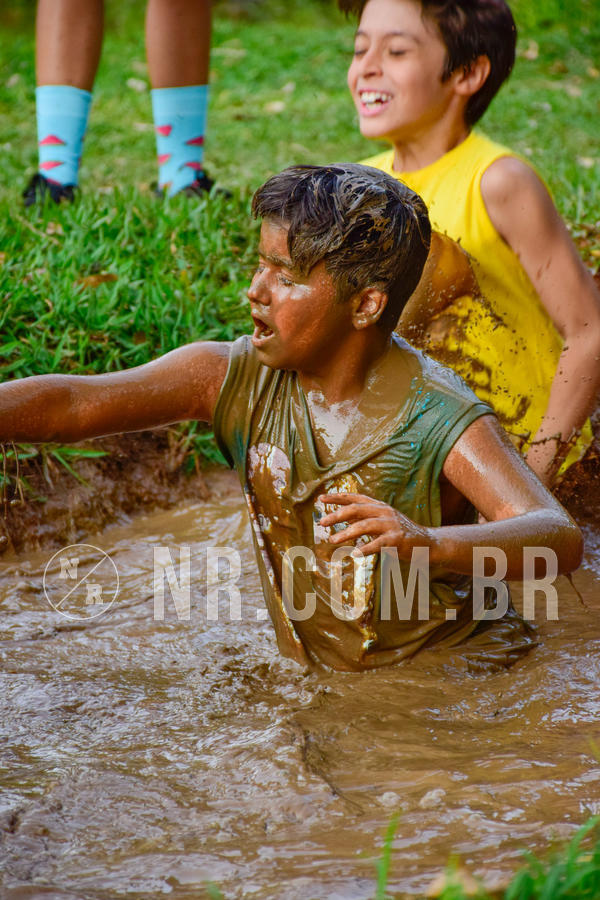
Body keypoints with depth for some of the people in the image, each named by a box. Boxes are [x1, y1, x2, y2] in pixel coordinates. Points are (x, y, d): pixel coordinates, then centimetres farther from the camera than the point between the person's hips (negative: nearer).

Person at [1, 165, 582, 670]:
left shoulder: (439, 420, -20)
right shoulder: (237, 378, -6)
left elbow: (562, 538, -32)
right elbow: (75, 404, -9)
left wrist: (431, 544, -50)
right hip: (315, 679, 5)